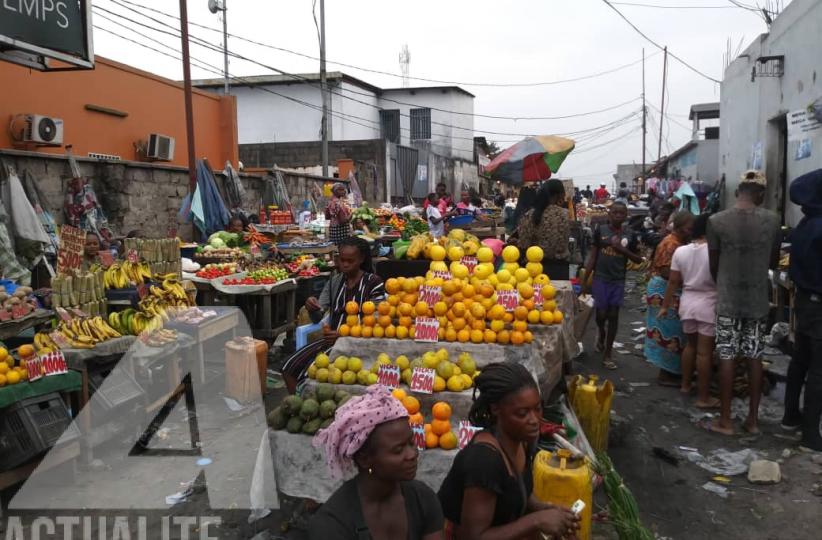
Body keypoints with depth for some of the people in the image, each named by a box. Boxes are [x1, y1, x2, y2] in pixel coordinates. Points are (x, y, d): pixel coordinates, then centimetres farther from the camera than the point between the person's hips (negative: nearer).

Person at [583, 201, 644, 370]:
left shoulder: (628, 236, 4)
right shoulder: (600, 230, -1)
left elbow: (638, 260, 8)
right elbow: (593, 255, 1)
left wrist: (623, 249, -9)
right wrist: (586, 278, -3)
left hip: (618, 281, 2)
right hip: (601, 278, -2)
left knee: (613, 315, 4)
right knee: (601, 314, -2)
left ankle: (608, 354, 14)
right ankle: (601, 334, 34)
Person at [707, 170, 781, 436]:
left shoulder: (716, 220, -9)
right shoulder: (772, 220, -4)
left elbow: (713, 264, 0)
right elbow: (774, 262, 9)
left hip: (727, 301, -2)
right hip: (759, 302, 2)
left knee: (727, 358, 3)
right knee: (755, 358, 11)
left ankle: (725, 420, 9)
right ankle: (753, 419, 19)